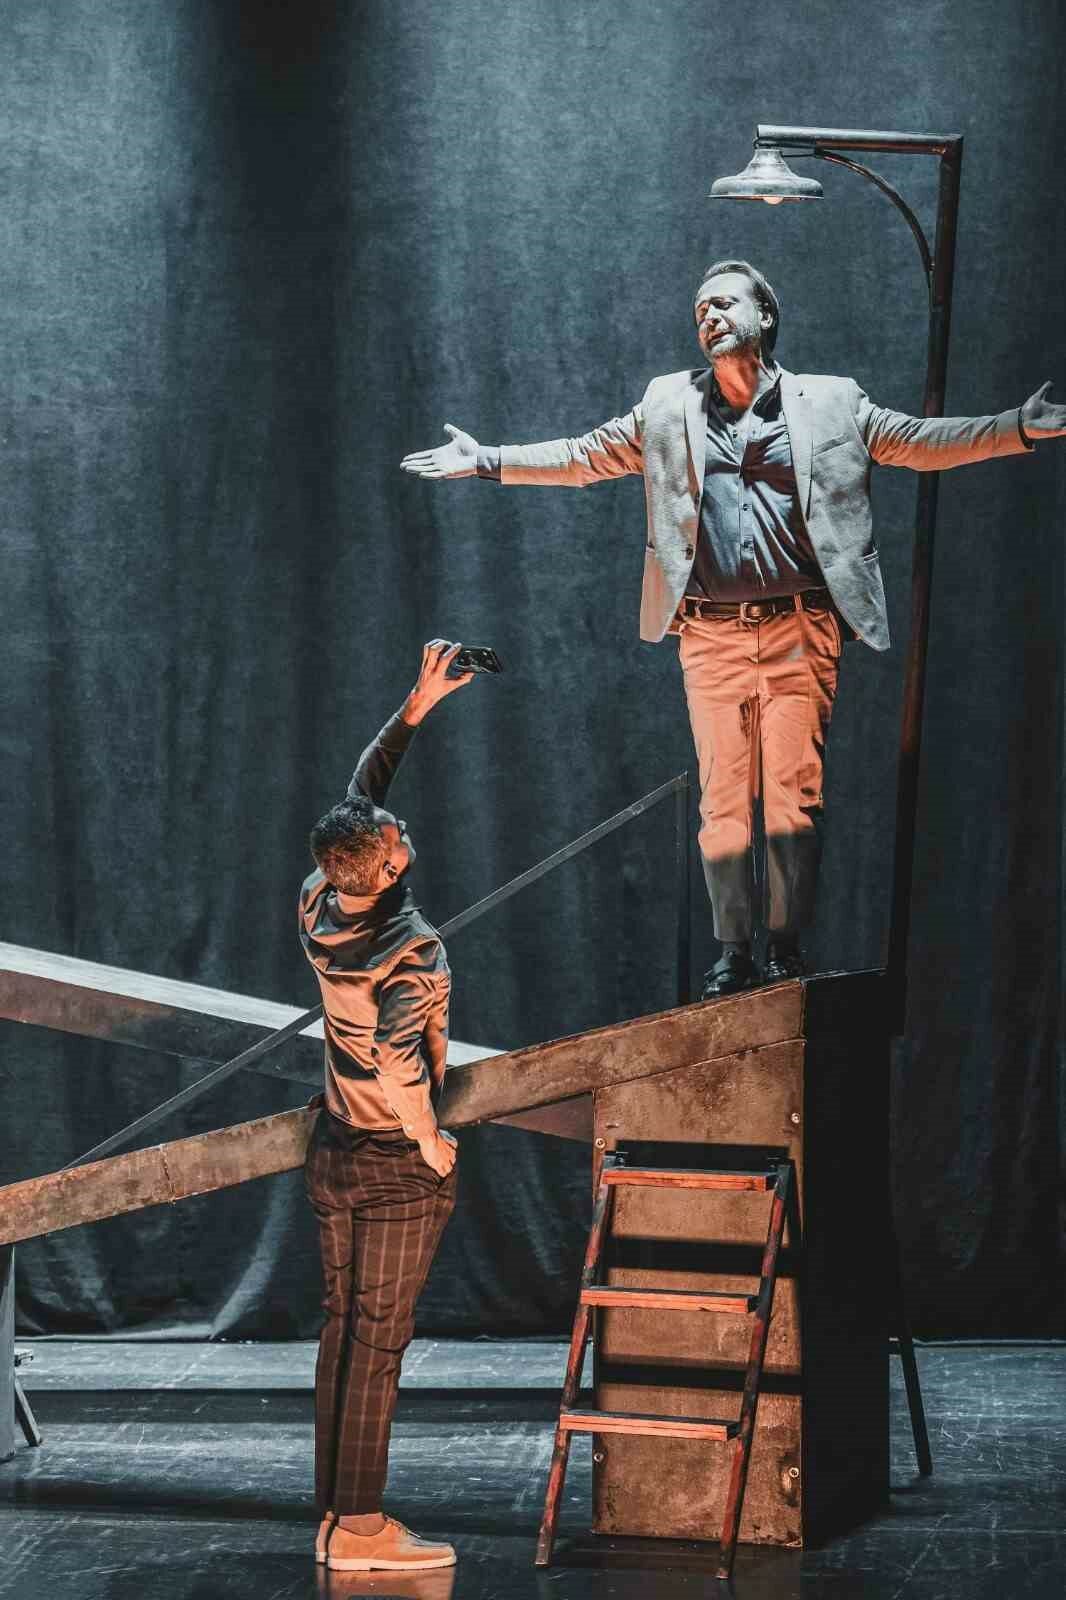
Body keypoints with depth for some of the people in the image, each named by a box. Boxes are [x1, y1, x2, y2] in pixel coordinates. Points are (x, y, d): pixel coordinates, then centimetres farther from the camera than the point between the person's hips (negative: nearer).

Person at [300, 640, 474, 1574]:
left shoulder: (321, 913, -2)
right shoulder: (413, 948, -22)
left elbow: (358, 798, 12)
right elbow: (399, 1059, -35)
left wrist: (415, 709, 14)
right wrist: (433, 1143, -18)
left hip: (335, 1155, 7)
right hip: (398, 1167, -7)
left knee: (341, 1330, 12)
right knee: (380, 1341, -1)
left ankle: (335, 1516, 17)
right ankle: (363, 1529, 3)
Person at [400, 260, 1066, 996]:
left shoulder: (831, 402, 8)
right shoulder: (669, 405, 14)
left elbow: (922, 441, 5)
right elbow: (583, 456, 17)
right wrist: (488, 460, 11)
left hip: (799, 630, -2)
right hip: (711, 636, 2)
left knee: (794, 795, -7)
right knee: (723, 800, 4)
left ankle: (787, 949, 1)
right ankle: (734, 950, 11)